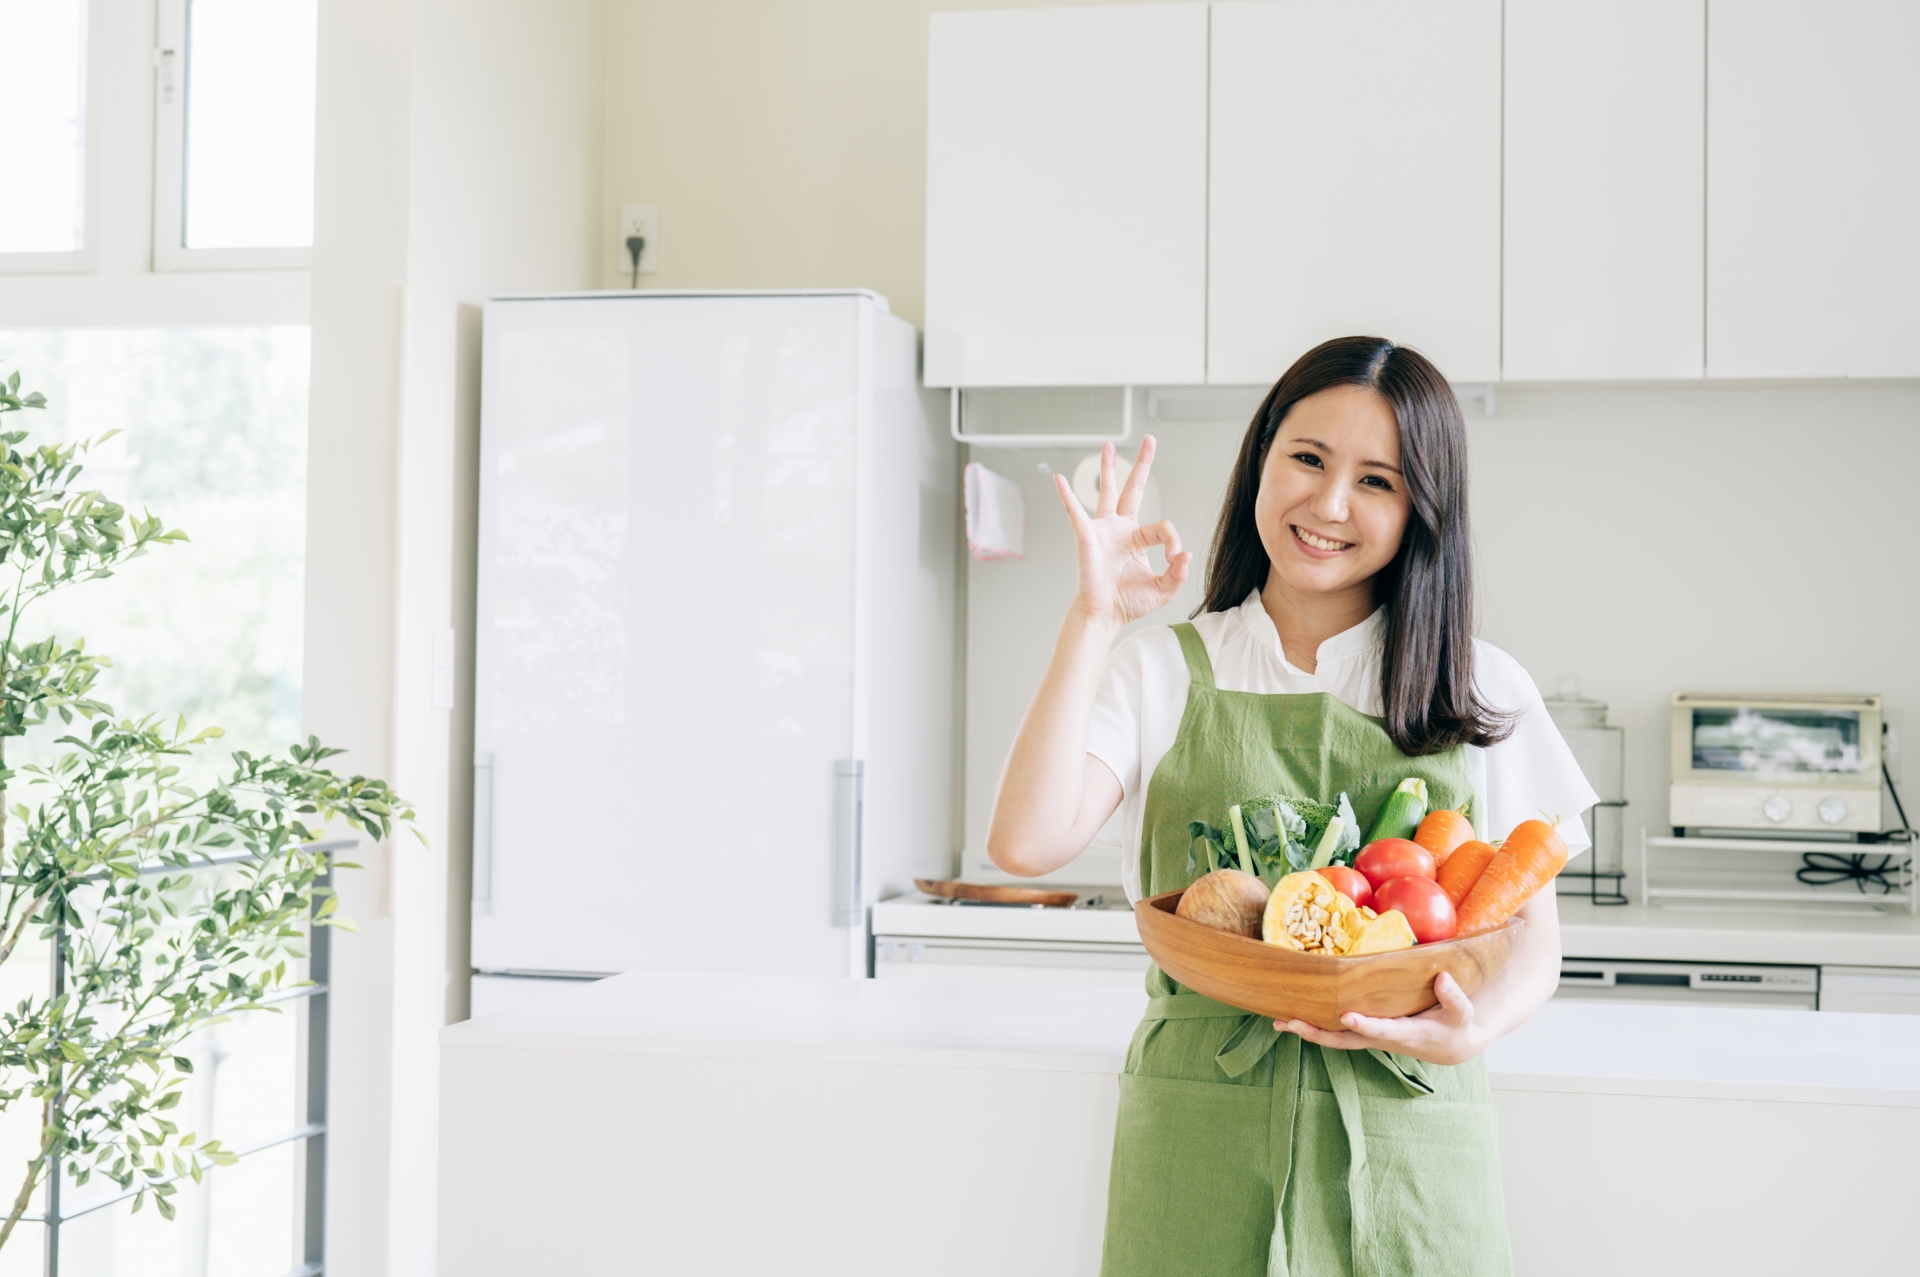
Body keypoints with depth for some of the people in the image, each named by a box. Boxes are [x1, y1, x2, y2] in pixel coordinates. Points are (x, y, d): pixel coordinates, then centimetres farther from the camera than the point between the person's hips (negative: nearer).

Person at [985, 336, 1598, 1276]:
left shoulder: (1481, 695, 6)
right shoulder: (1164, 671, 3)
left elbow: (1530, 936, 7)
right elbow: (1027, 842, -12)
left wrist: (1470, 1030, -14)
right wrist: (1093, 620, -11)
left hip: (1405, 1136, 1)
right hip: (1201, 1137, -1)